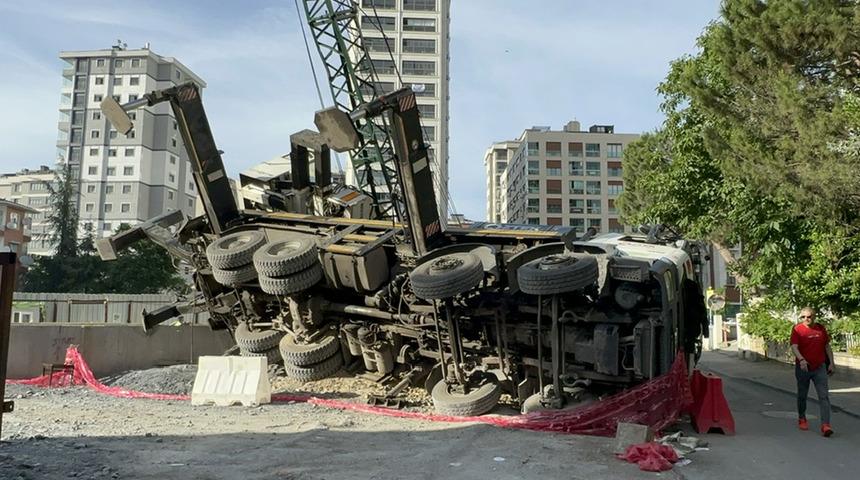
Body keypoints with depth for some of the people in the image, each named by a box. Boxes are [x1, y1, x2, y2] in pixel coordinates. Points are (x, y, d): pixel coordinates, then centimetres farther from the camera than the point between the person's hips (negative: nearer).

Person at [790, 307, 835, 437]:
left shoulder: (821, 328, 4)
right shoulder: (797, 329, -8)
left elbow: (827, 346, 13)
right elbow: (794, 347, -19)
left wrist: (831, 363, 9)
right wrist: (801, 359, -35)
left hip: (820, 368, 2)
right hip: (803, 368, -2)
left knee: (824, 396, -8)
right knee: (802, 395, 12)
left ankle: (825, 425, -13)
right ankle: (802, 419, 32)